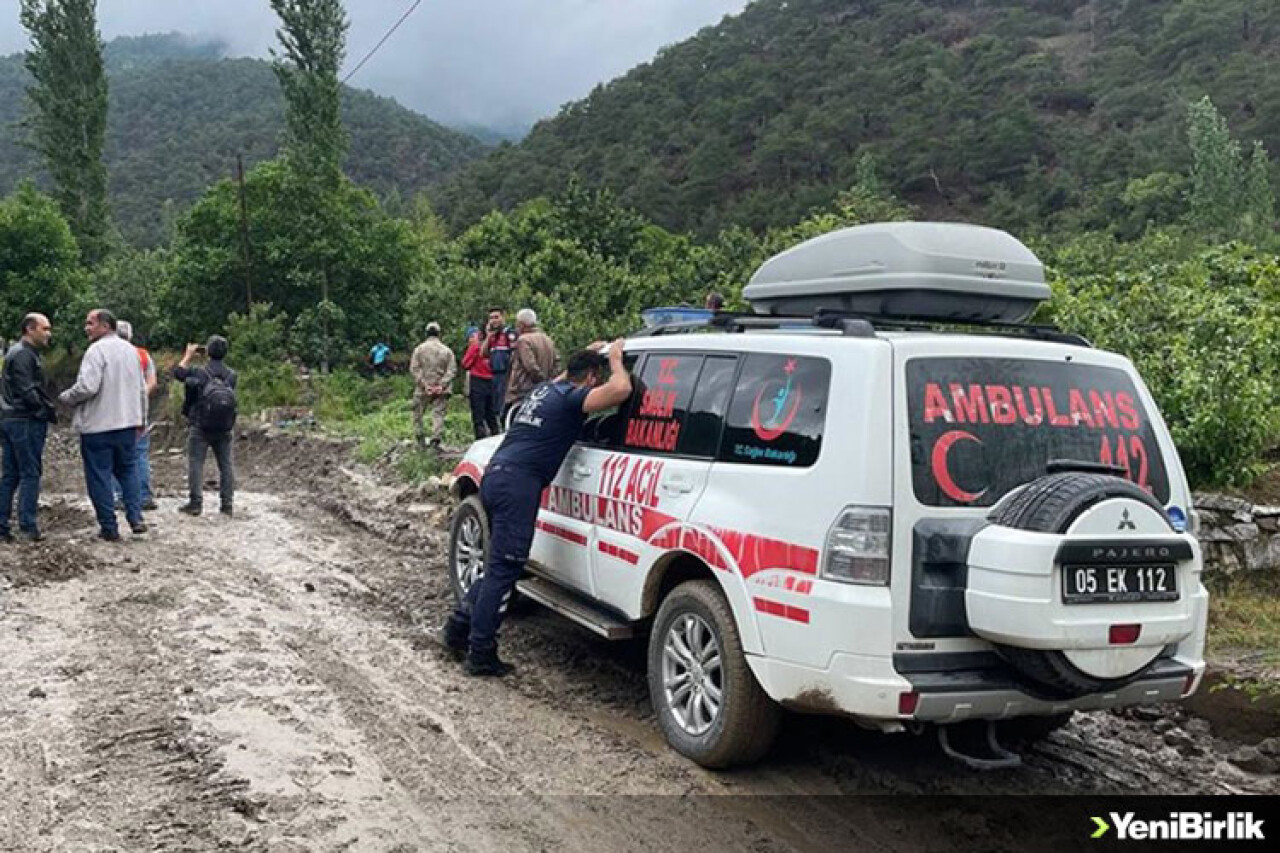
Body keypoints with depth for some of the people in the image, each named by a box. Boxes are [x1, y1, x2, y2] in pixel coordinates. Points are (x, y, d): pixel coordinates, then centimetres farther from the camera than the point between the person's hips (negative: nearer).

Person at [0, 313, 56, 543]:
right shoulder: (24, 355, -13)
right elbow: (27, 392, -20)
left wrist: (48, 409, 10)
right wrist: (49, 411, -11)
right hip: (26, 421, -10)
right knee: (30, 474, -5)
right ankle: (27, 528, -4)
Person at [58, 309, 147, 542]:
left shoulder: (97, 350, -14)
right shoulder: (130, 349, 11)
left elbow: (87, 387, -23)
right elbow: (142, 389, 17)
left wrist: (66, 397, -4)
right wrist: (140, 418, 25)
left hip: (98, 426, -7)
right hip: (128, 423, 7)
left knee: (100, 476, 2)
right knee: (128, 470, 16)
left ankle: (109, 528, 5)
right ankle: (136, 518, 5)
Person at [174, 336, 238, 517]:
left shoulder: (198, 373, -11)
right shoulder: (231, 375, -1)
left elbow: (178, 372, 3)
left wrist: (188, 355, 17)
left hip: (200, 429, -3)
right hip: (224, 429, 3)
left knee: (196, 464, 3)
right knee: (226, 465, 8)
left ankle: (195, 503, 1)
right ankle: (227, 504, 10)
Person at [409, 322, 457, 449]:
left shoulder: (420, 349, -1)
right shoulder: (447, 350, 2)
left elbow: (414, 368, -7)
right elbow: (452, 370, -4)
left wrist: (423, 384, -8)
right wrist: (442, 384, -7)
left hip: (423, 390, -1)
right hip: (441, 390, 1)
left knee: (418, 413, 14)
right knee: (438, 413, 1)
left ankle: (420, 438, 16)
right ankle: (436, 439, -11)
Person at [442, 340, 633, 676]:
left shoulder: (545, 389, 23)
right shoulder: (573, 397, -3)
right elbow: (620, 389, -18)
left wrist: (588, 355, 47)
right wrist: (615, 358, 1)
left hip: (495, 474, 9)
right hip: (518, 483, -9)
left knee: (501, 565, 20)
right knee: (504, 568, -6)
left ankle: (460, 627, 24)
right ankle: (481, 654, -3)